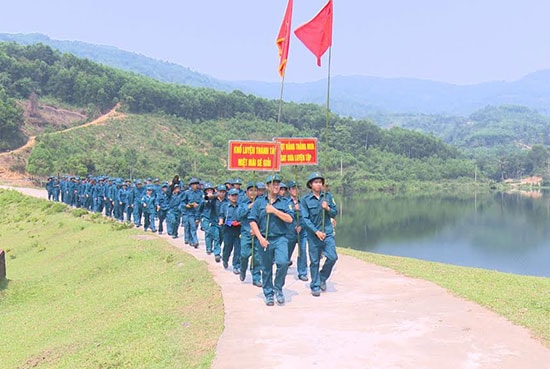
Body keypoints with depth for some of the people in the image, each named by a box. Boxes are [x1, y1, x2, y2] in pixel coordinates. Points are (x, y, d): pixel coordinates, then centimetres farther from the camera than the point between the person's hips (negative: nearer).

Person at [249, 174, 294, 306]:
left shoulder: (285, 202, 6)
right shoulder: (259, 202, 5)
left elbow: (289, 219, -6)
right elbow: (252, 221, 0)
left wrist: (274, 211, -13)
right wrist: (260, 238, -8)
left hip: (280, 238, 0)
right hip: (264, 239, 1)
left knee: (283, 262, -20)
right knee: (266, 269, 7)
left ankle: (278, 288, 3)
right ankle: (269, 294, 22)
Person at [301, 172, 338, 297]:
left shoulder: (327, 196, 5)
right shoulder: (305, 199, -4)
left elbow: (335, 213, 10)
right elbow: (305, 218, -8)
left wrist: (327, 208, -11)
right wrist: (316, 231, -16)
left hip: (327, 232, 2)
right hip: (313, 234, -2)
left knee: (332, 257, -9)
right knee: (314, 261, 3)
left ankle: (323, 277, 17)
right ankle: (315, 287, 16)